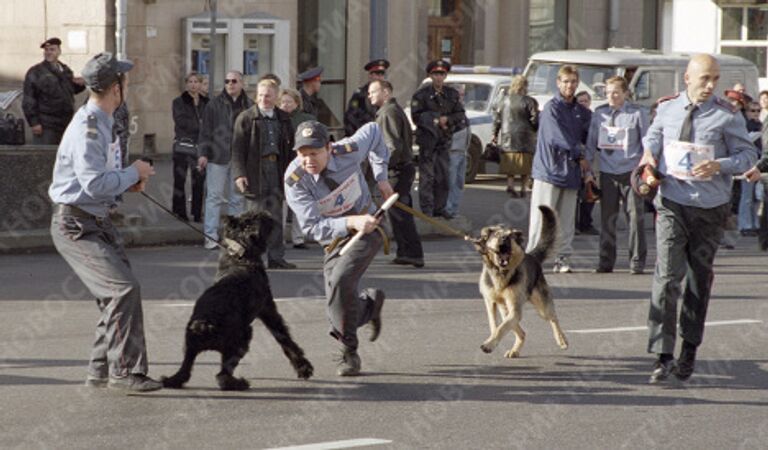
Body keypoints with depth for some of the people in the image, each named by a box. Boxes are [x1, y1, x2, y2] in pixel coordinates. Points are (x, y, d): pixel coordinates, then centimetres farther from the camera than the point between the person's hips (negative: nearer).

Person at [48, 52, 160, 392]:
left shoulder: (101, 123, 12)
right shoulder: (87, 127, -20)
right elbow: (94, 184, -28)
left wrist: (129, 181, 6)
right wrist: (133, 173, -15)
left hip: (97, 223, 10)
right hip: (75, 226, -10)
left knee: (116, 295, 12)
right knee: (124, 288, -18)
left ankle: (102, 370, 20)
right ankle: (125, 370, -16)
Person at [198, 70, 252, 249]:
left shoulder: (249, 106, 8)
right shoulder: (214, 105, 0)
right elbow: (205, 130, 0)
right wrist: (203, 153, -7)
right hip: (217, 158, -3)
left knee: (238, 198, 7)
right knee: (214, 197, -4)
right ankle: (211, 236, -3)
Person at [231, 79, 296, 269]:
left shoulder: (284, 119, 12)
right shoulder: (246, 118, 0)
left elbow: (290, 148, 16)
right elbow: (237, 148, -5)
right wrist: (239, 174, -15)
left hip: (277, 172, 4)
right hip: (255, 173, -4)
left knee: (276, 218, 6)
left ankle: (276, 257, 10)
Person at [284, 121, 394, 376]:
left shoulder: (349, 151, -19)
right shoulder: (295, 181, -23)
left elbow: (373, 131, 4)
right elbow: (312, 227, -28)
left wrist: (381, 177, 2)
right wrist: (351, 222, -41)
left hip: (367, 230, -2)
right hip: (334, 240, 2)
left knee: (340, 281, -28)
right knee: (338, 314, -3)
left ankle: (350, 353, -14)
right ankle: (371, 303, 32)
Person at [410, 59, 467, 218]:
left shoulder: (452, 94, 10)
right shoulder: (422, 95, -4)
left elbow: (460, 115, 10)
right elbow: (416, 116, -8)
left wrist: (447, 120, -8)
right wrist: (436, 121, -12)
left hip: (445, 140, 5)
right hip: (427, 140, -5)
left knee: (443, 176, 7)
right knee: (427, 176, -7)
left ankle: (439, 208, 16)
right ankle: (426, 210, -5)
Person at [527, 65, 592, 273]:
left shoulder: (581, 112, 14)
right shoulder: (552, 108, -6)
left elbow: (588, 137, 17)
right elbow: (558, 137, -13)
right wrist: (580, 156, -6)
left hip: (571, 171, 6)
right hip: (549, 168, -6)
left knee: (566, 219, 6)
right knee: (542, 217, -6)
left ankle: (563, 258, 9)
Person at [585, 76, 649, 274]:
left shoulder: (637, 113, -1)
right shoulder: (599, 114, 7)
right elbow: (592, 142, 13)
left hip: (631, 172, -3)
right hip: (607, 172, 3)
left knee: (635, 217, -2)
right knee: (607, 218, 5)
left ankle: (637, 261, 5)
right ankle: (606, 261, 11)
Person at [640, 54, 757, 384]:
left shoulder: (727, 116, -6)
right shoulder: (667, 109, 3)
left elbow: (747, 155, -1)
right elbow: (653, 135, 22)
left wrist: (719, 166, -19)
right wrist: (649, 151, 0)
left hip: (710, 208, -1)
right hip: (671, 204, 1)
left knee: (699, 279, 11)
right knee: (667, 276, -11)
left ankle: (690, 348, 27)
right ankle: (662, 355, -12)